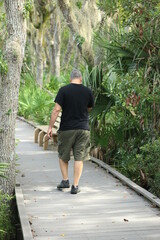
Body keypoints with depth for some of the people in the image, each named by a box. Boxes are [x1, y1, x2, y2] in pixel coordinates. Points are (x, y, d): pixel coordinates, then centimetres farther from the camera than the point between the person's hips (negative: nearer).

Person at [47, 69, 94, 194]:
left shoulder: (63, 90, -7)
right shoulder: (87, 91, 0)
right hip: (83, 129, 1)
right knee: (79, 158, 4)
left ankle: (65, 180, 13)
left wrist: (50, 127, -6)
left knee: (63, 155, 17)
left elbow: (57, 109, -11)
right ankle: (75, 186, 2)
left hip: (66, 129, -1)